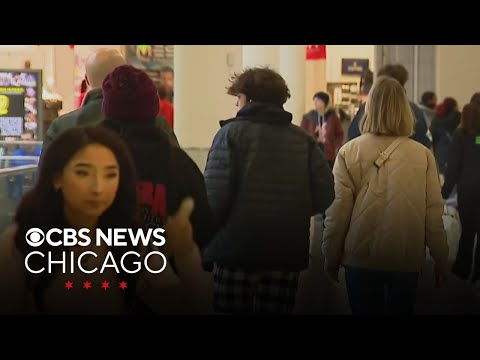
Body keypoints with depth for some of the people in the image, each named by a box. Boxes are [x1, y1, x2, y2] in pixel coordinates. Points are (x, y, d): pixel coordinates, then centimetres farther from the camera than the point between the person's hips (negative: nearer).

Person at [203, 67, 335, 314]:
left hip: (236, 250, -3)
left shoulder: (231, 132, -3)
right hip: (287, 254, 3)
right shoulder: (304, 140, 7)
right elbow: (324, 195, 2)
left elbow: (215, 195, -13)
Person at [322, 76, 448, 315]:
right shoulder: (423, 155, -6)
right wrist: (441, 259, 6)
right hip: (407, 259, 1)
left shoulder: (349, 152, -8)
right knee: (402, 309, 17)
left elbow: (337, 210, -9)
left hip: (360, 258, -1)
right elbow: (434, 212, -5)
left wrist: (331, 257, 2)